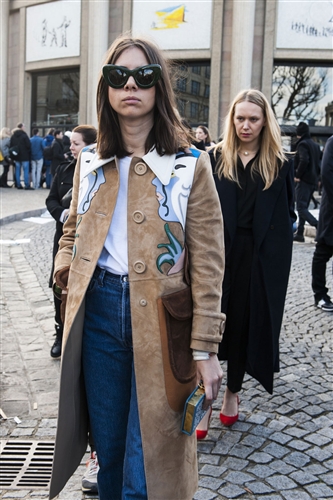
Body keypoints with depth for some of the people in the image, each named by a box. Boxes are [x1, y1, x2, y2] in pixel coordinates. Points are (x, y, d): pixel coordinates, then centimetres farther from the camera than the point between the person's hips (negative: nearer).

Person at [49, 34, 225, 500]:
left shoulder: (190, 166, -5)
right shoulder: (91, 163, 8)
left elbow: (207, 264, -8)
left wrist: (205, 348, -11)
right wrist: (65, 269, 2)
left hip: (160, 321, -4)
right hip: (98, 311, 4)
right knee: (108, 448, 17)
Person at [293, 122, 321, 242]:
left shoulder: (302, 144, -10)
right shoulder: (316, 145, 17)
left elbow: (304, 161, -24)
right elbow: (320, 162, 20)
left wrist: (298, 176, -17)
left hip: (304, 180, -9)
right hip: (313, 181, 9)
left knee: (301, 208, -9)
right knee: (304, 207, 14)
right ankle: (300, 234, 16)